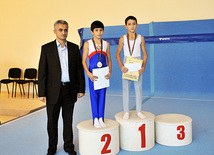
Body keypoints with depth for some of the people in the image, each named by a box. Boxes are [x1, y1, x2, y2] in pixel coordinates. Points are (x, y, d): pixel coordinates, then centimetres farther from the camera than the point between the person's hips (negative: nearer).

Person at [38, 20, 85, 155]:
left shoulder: (74, 48, 6)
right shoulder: (47, 48, -1)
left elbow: (79, 69, 7)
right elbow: (42, 71, -3)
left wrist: (81, 88, 2)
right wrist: (42, 93, -7)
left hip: (70, 90, 2)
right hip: (53, 91, -1)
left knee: (68, 120, 12)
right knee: (52, 121, 9)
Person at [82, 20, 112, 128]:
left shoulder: (106, 44, 8)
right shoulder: (87, 44, -1)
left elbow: (109, 60, 11)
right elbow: (84, 61, -2)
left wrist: (110, 72, -5)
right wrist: (89, 74, -15)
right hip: (93, 74, -3)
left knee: (102, 95, 7)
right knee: (94, 95, 2)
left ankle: (101, 118, 18)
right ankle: (95, 119, 13)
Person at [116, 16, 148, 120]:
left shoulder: (140, 38, 0)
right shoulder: (123, 39, -1)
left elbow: (145, 53, 2)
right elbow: (118, 53, 2)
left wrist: (143, 66, -11)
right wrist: (121, 66, -12)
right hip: (127, 66, 0)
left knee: (138, 88, 5)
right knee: (126, 89, 3)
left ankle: (139, 111, 17)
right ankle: (126, 112, 13)